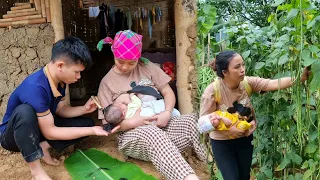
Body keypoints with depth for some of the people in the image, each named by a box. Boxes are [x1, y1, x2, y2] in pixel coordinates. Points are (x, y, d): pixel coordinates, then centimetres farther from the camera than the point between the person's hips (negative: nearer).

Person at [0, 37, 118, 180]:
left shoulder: (59, 79, -10)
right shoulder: (35, 87, -36)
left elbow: (60, 110, 4)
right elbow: (50, 132, -30)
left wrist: (84, 109, -15)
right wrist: (92, 131, -28)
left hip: (41, 128, 7)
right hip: (13, 135, -7)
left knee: (88, 123, -3)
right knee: (25, 111, -41)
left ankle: (43, 147, -6)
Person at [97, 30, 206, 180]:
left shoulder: (147, 67, 9)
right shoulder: (107, 82, 5)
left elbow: (168, 92, 8)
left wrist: (167, 113, -15)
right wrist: (131, 122, -18)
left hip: (160, 124, 3)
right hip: (132, 134, -2)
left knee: (194, 121, -29)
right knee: (153, 134, -41)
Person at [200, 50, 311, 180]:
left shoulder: (247, 82, -14)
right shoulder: (212, 91, -25)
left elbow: (274, 84, -22)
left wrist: (301, 78, -34)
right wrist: (228, 130, -25)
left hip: (245, 139, 5)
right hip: (222, 142, -4)